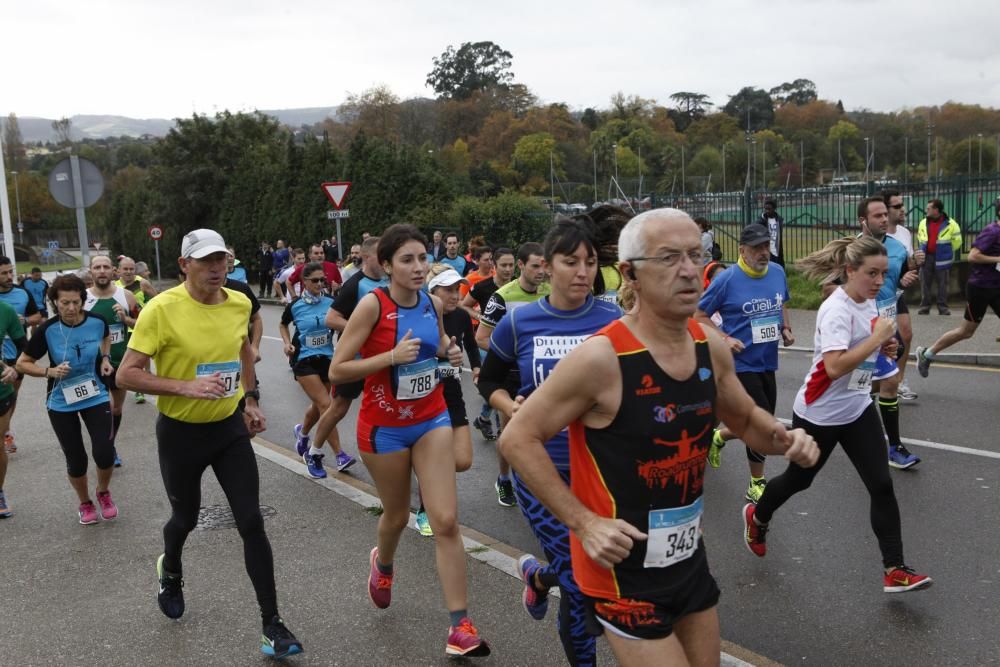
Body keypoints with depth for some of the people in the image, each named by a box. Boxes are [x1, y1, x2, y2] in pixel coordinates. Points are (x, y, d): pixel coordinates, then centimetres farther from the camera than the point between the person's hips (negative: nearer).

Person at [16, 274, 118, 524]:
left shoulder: (97, 321, -12)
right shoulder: (48, 329, -18)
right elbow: (22, 364, -7)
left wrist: (105, 358, -2)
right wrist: (49, 372, -23)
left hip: (95, 397, 1)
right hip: (61, 403, -1)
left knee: (104, 454, -9)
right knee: (76, 460, 6)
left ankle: (104, 492, 24)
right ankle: (85, 503, 34)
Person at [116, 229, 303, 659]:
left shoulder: (239, 303, -4)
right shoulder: (162, 309, -19)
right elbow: (126, 375, -19)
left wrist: (250, 401, 11)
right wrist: (187, 387, -30)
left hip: (230, 427, 3)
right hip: (180, 433, -3)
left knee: (251, 522, -3)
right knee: (185, 519, 17)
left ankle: (271, 624, 6)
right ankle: (170, 570, 53)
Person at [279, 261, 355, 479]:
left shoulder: (331, 303, -4)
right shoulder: (295, 306, -6)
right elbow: (283, 325, 12)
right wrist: (287, 343, -3)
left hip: (326, 358, 3)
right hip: (304, 360, -3)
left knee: (318, 406, 16)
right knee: (326, 405, -14)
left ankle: (302, 433, 48)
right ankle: (339, 455, -10)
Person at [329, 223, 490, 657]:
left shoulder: (433, 304, -3)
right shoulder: (372, 305, -18)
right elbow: (336, 371, -19)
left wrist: (450, 354, -5)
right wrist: (392, 356, -29)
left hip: (432, 419, 3)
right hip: (385, 426, -3)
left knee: (446, 520, -6)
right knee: (397, 515, 16)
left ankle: (460, 626, 1)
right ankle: (382, 564, 52)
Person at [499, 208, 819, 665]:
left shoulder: (712, 348, -3)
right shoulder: (601, 358, -23)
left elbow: (745, 418, 16)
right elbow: (517, 439, -17)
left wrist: (784, 438, -6)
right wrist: (585, 523, -21)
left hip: (689, 557, 7)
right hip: (622, 568, -7)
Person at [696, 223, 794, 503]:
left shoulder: (778, 272, 2)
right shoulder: (728, 279, -15)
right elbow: (699, 315, -7)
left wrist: (786, 329, 3)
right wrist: (724, 339, -17)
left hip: (767, 362, 7)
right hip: (741, 363, -6)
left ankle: (719, 437, 44)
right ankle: (757, 485, 12)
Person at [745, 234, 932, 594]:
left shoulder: (869, 300, 1)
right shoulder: (837, 310, -25)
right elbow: (835, 367, -35)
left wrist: (884, 346, -2)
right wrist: (877, 337, -29)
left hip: (858, 408, 7)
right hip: (819, 413, -7)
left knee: (882, 486, -2)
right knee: (799, 480, 14)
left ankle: (895, 570, 5)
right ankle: (757, 517, 42)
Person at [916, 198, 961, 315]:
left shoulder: (950, 224, -6)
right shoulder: (923, 223, 7)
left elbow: (957, 241, 2)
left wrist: (945, 252, 6)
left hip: (942, 259, -3)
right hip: (926, 257, 4)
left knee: (942, 284, 2)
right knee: (925, 283, 4)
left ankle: (943, 307, 7)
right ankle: (924, 307, 8)